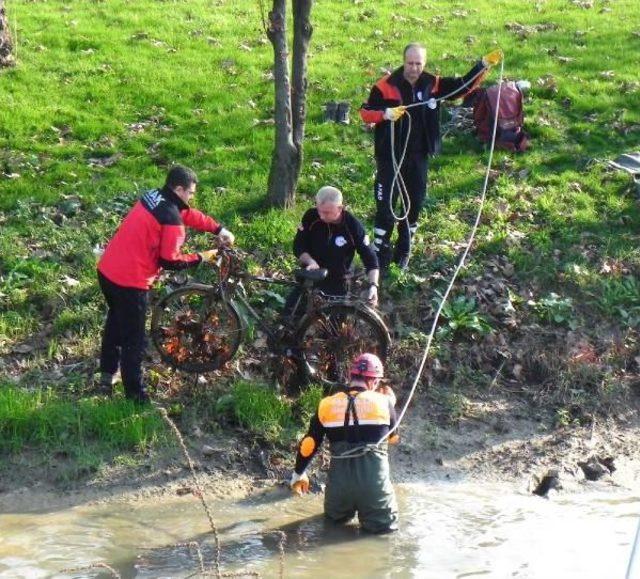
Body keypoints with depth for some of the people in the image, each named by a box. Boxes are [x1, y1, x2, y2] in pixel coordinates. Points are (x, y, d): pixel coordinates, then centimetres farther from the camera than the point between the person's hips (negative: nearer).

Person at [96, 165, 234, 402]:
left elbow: (188, 214, 19)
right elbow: (170, 260, -17)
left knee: (116, 321, 31)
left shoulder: (153, 196, 7)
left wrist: (219, 229, 19)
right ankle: (135, 394, 14)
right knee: (133, 340, 4)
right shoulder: (171, 218, -19)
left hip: (106, 270, 9)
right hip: (129, 282, -9)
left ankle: (107, 374, 42)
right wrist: (201, 257, -4)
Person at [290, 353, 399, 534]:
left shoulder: (327, 404, 4)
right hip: (374, 482, -3)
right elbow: (393, 437, 17)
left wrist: (298, 474, 24)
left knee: (335, 519, 27)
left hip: (340, 479, 3)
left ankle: (340, 513, 7)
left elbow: (308, 444, 9)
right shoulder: (382, 402, -1)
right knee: (385, 526, 12)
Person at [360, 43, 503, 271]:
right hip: (390, 156, -4)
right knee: (386, 204, -3)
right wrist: (385, 114, -24)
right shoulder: (386, 86, -11)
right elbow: (365, 113, -6)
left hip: (418, 156, 4)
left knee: (415, 204, 11)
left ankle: (403, 252, 27)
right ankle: (381, 252, 10)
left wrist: (484, 65, 0)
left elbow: (463, 86, 9)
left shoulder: (432, 84, 0)